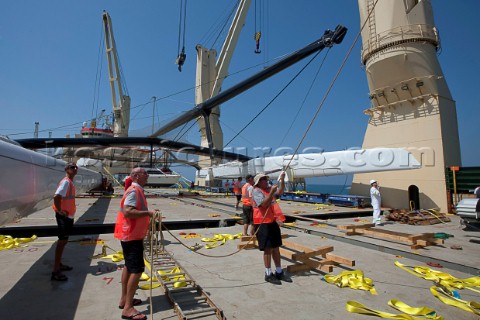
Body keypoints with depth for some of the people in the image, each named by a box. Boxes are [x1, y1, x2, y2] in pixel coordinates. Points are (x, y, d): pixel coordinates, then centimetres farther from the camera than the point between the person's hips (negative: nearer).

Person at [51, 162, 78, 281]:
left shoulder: (70, 182, 12)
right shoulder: (66, 182, -18)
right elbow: (56, 197, -30)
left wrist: (70, 211, 15)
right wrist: (59, 211, -21)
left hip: (68, 216, 10)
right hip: (64, 216, -10)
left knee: (64, 240, 18)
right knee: (62, 241, -6)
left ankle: (59, 264, 31)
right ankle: (55, 272, 0)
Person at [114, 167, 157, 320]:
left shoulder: (137, 190, 12)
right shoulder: (134, 191, -19)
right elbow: (127, 212, -30)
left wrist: (149, 215, 20)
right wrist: (148, 212, -29)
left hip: (131, 234, 11)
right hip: (131, 235, -11)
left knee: (129, 266, 19)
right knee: (137, 269, -7)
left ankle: (124, 299, 32)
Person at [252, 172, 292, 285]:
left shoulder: (269, 189, 13)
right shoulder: (256, 191, -12)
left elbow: (280, 192, 11)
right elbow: (264, 204, -22)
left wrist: (282, 180, -1)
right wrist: (272, 192, -26)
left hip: (273, 222, 8)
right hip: (263, 223, -8)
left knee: (276, 247, 14)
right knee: (268, 249, -2)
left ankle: (279, 272, 26)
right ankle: (268, 274, 11)